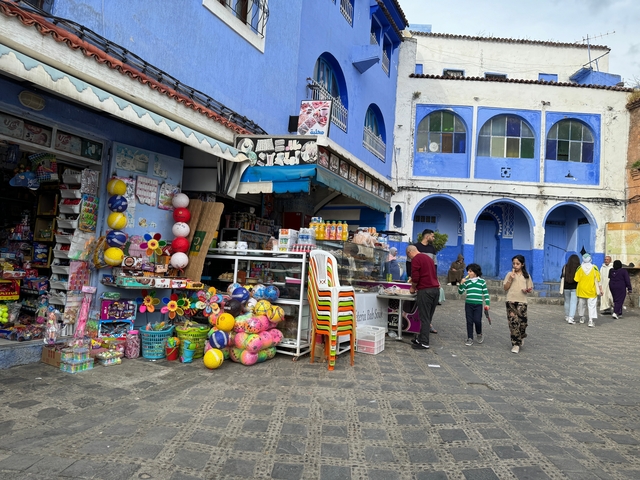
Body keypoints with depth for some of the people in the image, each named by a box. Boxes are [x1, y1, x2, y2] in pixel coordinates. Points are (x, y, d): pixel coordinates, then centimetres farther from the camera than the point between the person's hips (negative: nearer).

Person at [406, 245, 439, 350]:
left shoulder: (416, 259, -6)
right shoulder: (428, 258, 20)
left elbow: (415, 277, -13)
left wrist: (413, 288, 4)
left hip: (425, 290, -8)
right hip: (436, 289, 8)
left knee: (424, 318, -3)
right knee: (428, 317, 12)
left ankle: (424, 343, 1)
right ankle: (420, 339, 21)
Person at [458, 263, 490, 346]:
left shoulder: (482, 281, 3)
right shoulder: (466, 281, 6)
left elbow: (486, 293, 6)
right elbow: (460, 292, 6)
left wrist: (487, 303, 0)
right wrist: (461, 283, -9)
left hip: (478, 304, -2)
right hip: (468, 304, 2)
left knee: (477, 321, -8)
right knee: (469, 321, 3)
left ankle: (479, 334, 21)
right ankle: (470, 339, 12)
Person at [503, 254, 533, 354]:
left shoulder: (526, 275, 8)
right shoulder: (509, 274, 5)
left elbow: (530, 289, 12)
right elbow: (505, 288, 2)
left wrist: (527, 290, -10)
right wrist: (511, 279, -10)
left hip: (522, 301, 1)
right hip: (511, 301, -1)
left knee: (522, 321, -8)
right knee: (513, 322, -5)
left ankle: (521, 337, 22)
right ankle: (516, 344, 2)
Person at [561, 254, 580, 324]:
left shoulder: (565, 267, -2)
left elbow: (563, 278, 0)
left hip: (566, 287, 2)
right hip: (575, 287, -2)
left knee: (567, 302, 16)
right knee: (573, 302, -1)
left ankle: (567, 317, 28)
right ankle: (571, 318, -10)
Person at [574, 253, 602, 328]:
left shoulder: (580, 268, -7)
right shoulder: (594, 268, -7)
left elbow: (576, 279, -7)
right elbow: (598, 280, -4)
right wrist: (600, 289, 2)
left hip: (581, 290, 1)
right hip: (592, 291, -1)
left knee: (581, 304, 16)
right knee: (592, 305, 1)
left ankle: (582, 318, 30)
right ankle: (591, 320, -9)